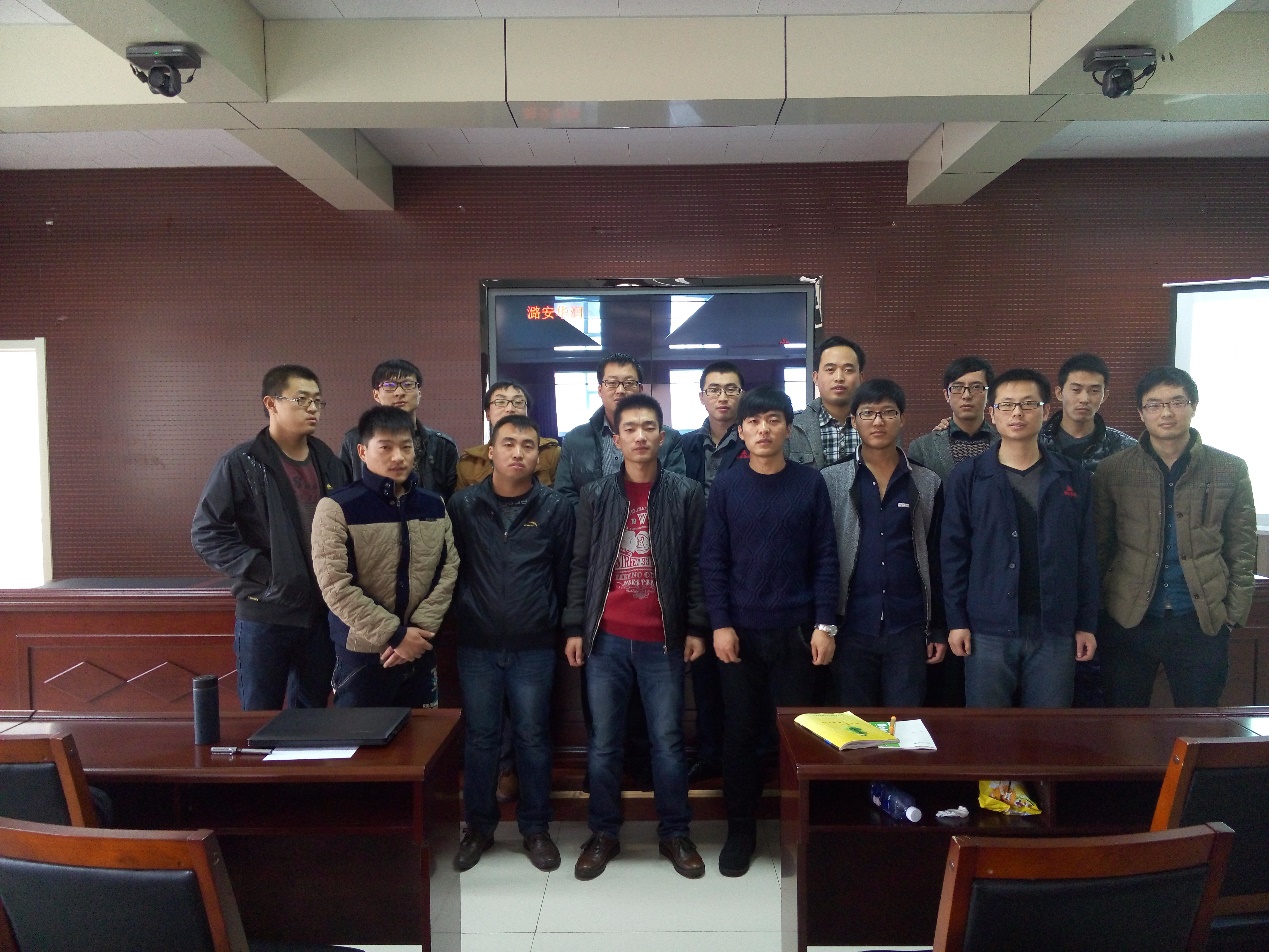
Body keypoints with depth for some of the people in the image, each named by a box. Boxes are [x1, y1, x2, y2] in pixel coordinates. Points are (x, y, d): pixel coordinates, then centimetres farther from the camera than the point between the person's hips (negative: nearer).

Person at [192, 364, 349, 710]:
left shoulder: (329, 462, 7)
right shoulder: (241, 464, -9)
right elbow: (206, 533, -10)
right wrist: (261, 572, -16)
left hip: (321, 611, 5)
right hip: (264, 613, -4)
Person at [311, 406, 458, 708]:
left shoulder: (434, 505, 5)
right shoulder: (337, 508, -10)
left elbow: (449, 569, 3)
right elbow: (335, 586, -15)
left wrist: (420, 627, -9)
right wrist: (393, 635, -16)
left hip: (420, 651, 4)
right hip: (362, 653, -4)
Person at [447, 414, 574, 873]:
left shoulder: (556, 507, -1)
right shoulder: (462, 505, 0)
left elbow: (564, 575, 4)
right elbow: (450, 569, 6)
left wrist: (553, 624, 6)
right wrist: (464, 616, 8)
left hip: (534, 647, 0)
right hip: (477, 645, 1)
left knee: (533, 738, 9)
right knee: (480, 739, 10)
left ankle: (535, 828, 25)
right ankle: (478, 826, 27)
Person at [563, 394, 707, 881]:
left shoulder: (687, 494, 2)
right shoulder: (595, 494, 4)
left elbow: (696, 565, 2)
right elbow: (580, 566, 6)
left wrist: (696, 628, -2)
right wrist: (574, 628, 2)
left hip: (663, 640, -1)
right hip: (605, 638, 1)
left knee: (668, 742, 7)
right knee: (604, 743, 9)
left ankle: (675, 834, 23)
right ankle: (604, 834, 25)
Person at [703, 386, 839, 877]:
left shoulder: (810, 482, 0)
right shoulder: (726, 485, 0)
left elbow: (825, 557, 0)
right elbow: (713, 560, -1)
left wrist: (825, 624, -5)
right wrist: (720, 624, -7)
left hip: (796, 629, 0)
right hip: (741, 630, 0)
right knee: (741, 731, 7)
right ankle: (740, 829, 23)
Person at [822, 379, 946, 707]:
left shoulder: (928, 484, 5)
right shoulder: (831, 481, 1)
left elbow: (937, 558, 7)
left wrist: (940, 629, 5)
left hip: (908, 629, 1)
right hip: (851, 627, 0)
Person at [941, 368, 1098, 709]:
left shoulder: (1073, 479, 6)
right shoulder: (967, 477, 0)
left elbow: (1085, 556, 7)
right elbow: (953, 553, 0)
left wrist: (1086, 624, 5)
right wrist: (956, 621, -4)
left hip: (1055, 631, 2)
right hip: (988, 630, -1)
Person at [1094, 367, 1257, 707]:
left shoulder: (1230, 470, 2)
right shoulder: (1113, 471, 0)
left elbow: (1242, 549, 6)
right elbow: (1098, 547, 3)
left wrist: (1234, 612, 0)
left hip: (1202, 624, 1)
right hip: (1127, 621, 0)